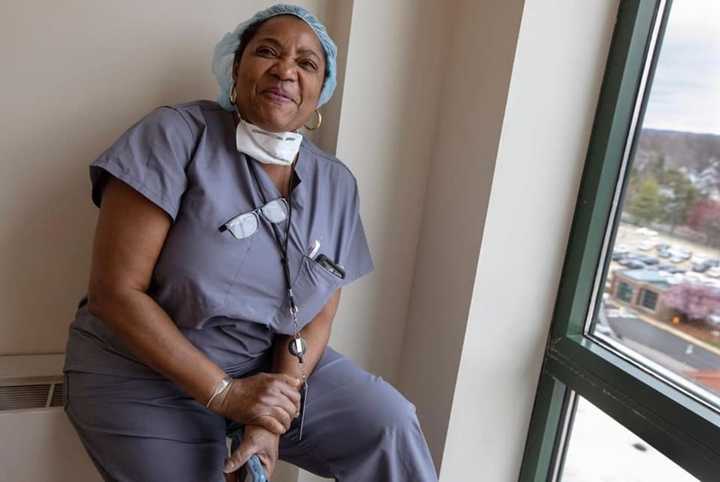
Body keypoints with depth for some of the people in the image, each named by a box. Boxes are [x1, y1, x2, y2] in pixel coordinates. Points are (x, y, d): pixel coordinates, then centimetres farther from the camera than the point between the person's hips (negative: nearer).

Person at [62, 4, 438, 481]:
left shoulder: (336, 183, -2)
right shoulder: (177, 135, -15)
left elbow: (318, 314, -1)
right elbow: (115, 291, -17)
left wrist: (272, 415, -16)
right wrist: (225, 393, -19)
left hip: (274, 367, 3)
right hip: (145, 376, -2)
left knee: (390, 426, -11)